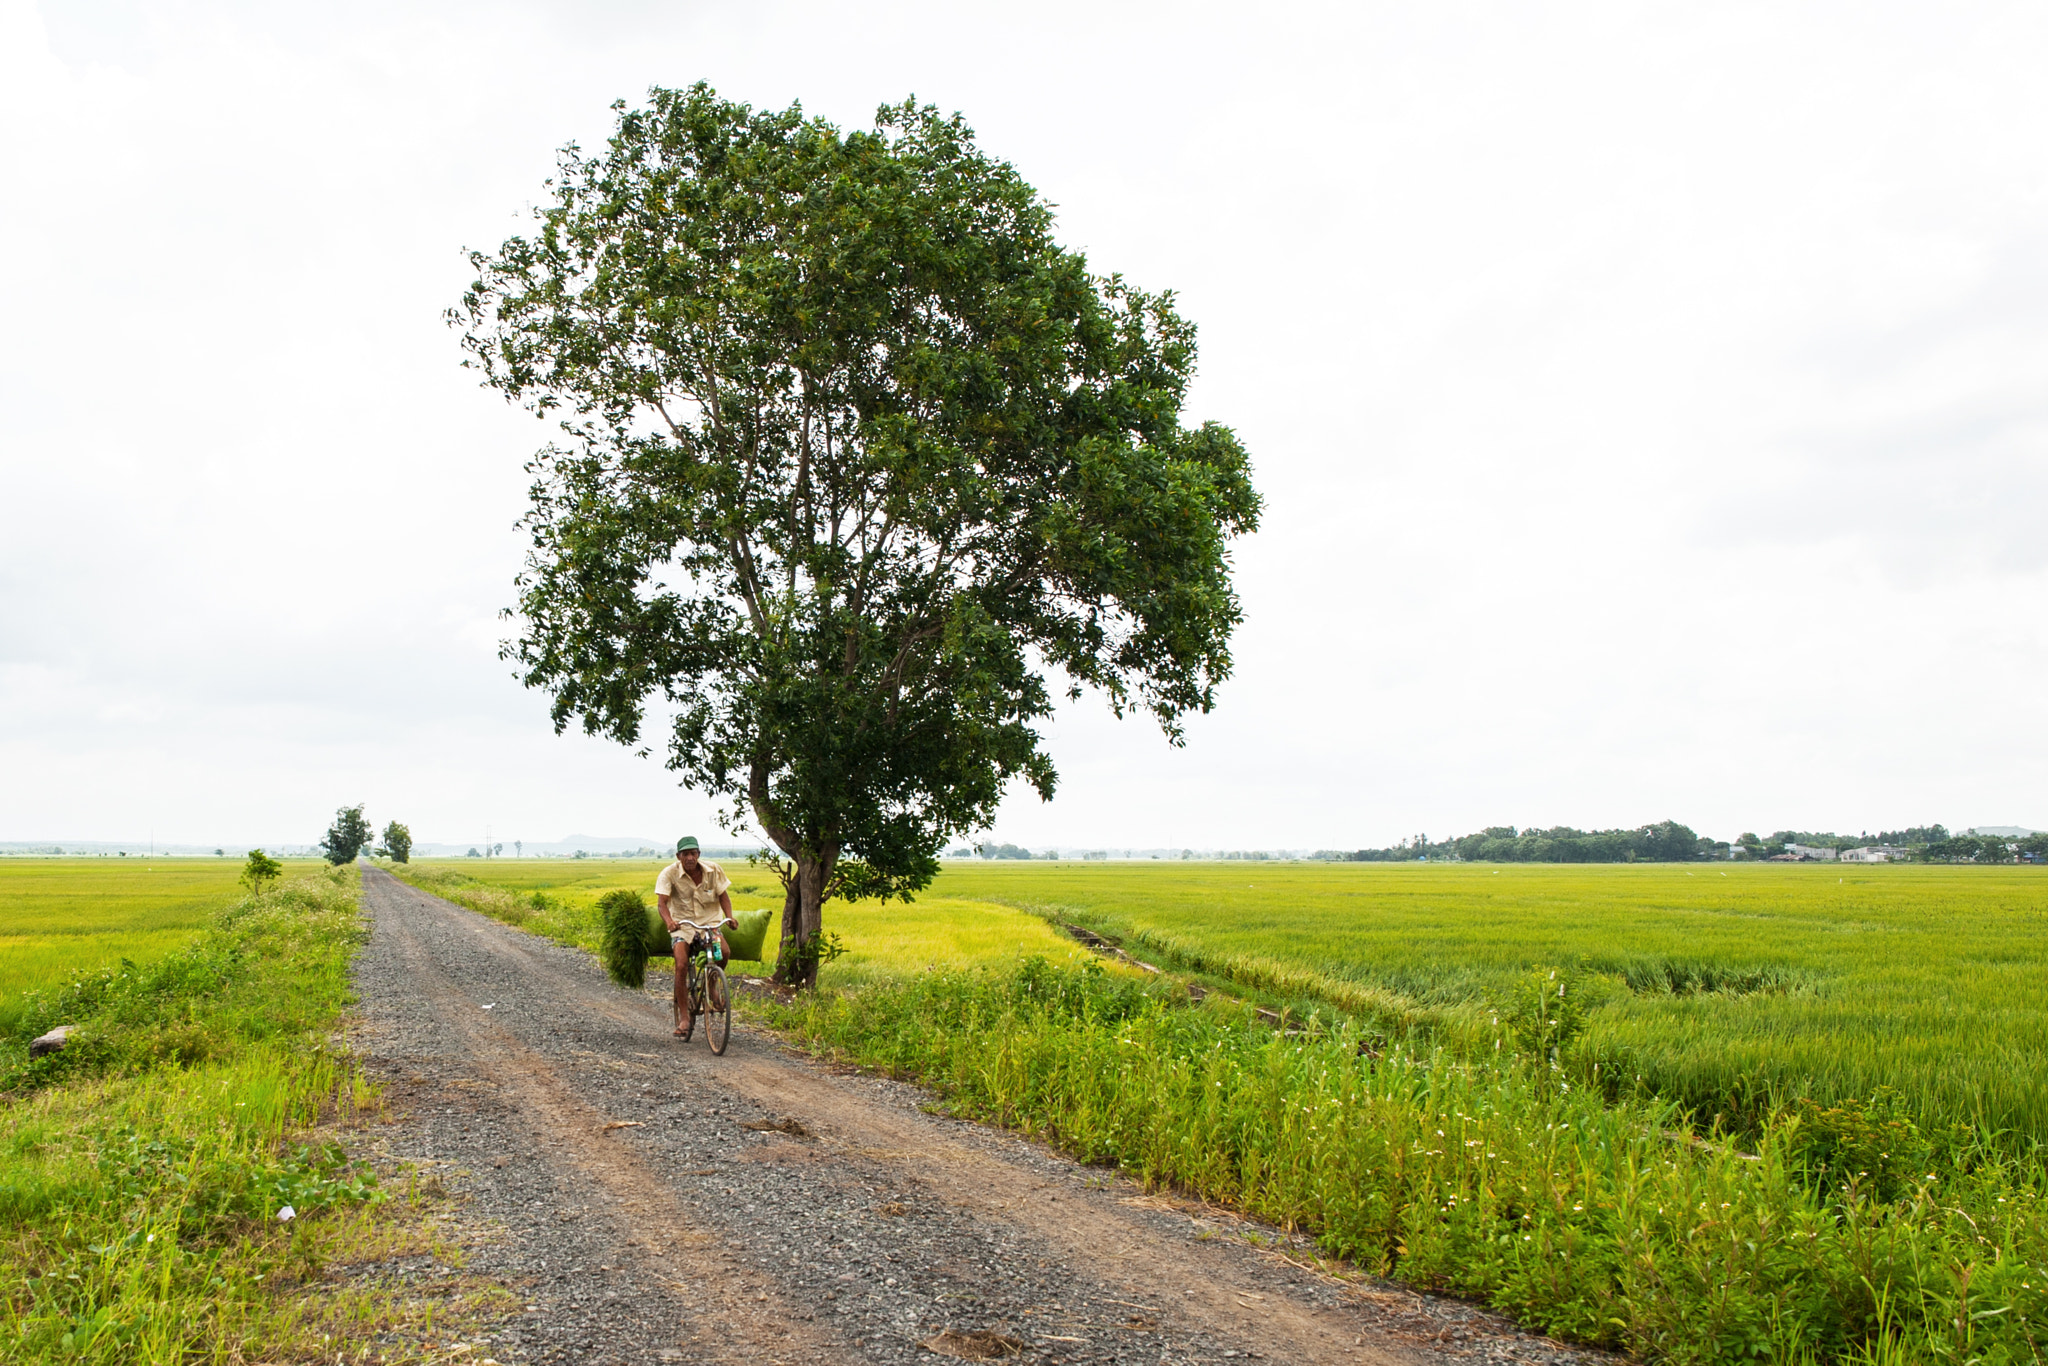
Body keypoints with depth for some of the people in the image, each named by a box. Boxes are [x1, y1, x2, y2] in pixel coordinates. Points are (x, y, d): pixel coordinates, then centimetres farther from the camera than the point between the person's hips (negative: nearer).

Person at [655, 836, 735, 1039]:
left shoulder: (713, 870, -6)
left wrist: (729, 916, -18)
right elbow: (662, 902, -19)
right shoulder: (669, 873, -12)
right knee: (681, 966, -21)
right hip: (682, 924, -1)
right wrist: (669, 921, -39)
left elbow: (723, 895, 0)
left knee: (723, 951, -28)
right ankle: (684, 1017, -9)